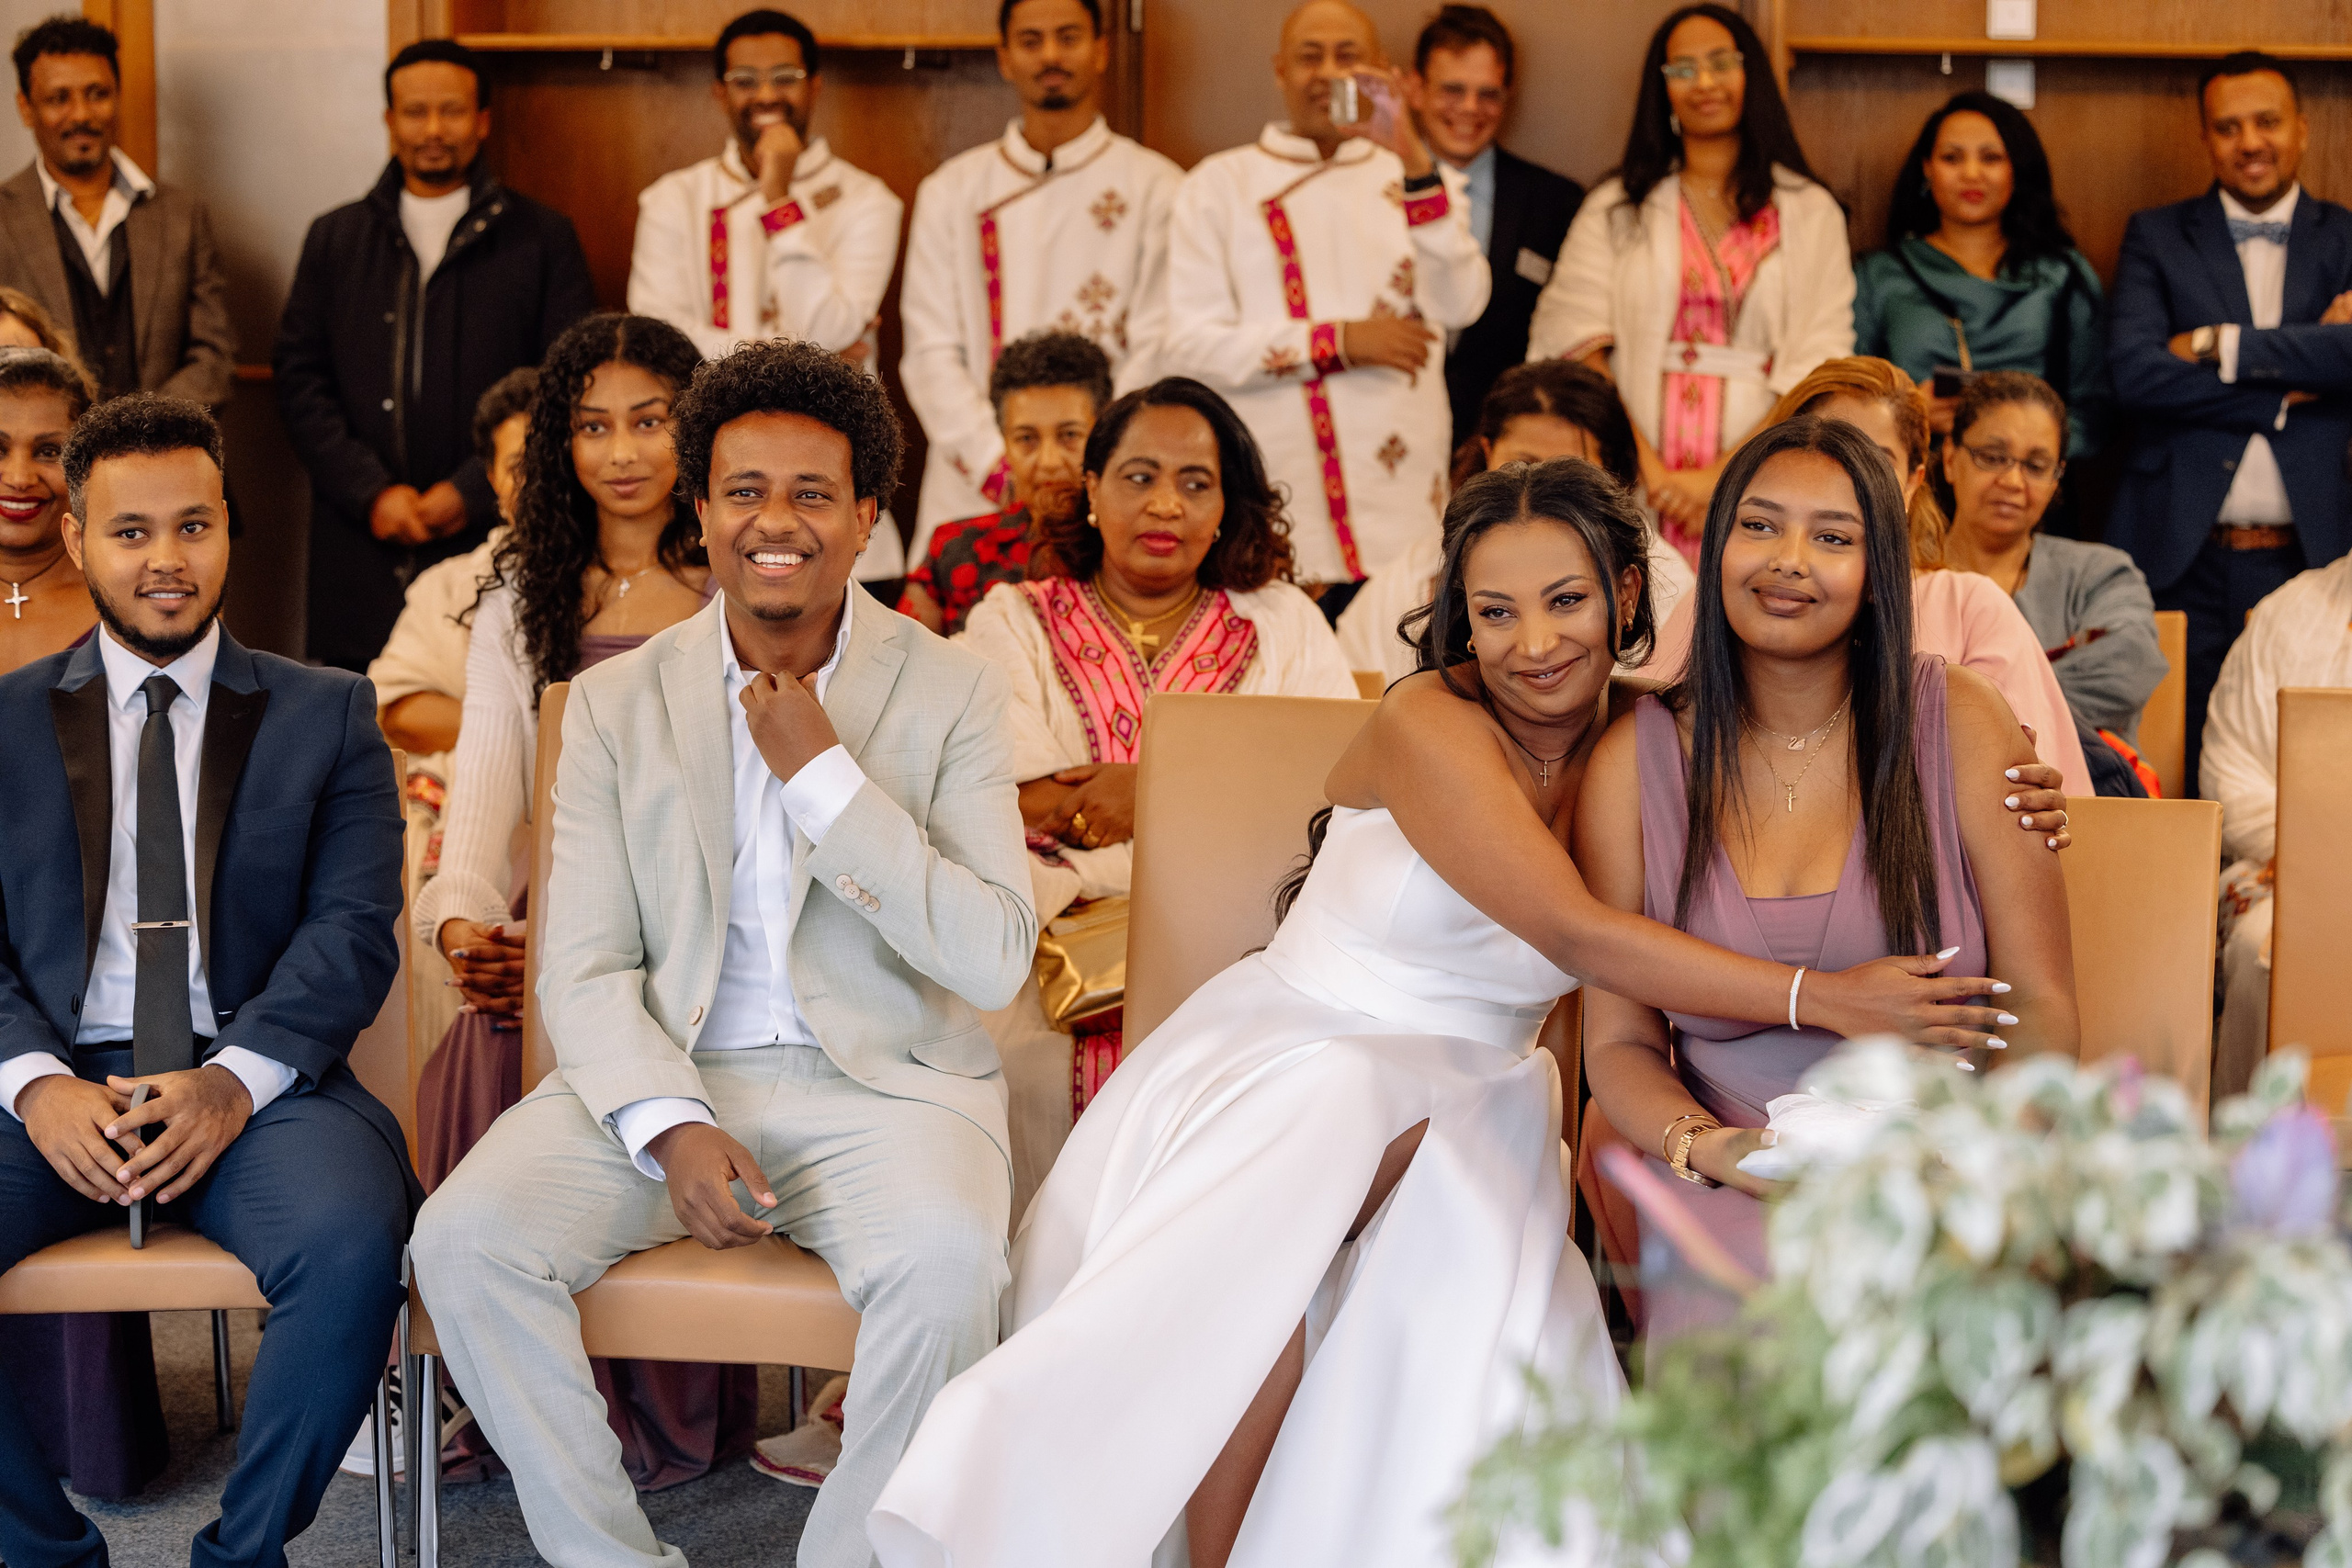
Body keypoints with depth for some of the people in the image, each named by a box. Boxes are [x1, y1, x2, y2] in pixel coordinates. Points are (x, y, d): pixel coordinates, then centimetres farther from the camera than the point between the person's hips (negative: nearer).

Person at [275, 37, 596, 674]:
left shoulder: (541, 238, 8)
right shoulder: (336, 239, 15)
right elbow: (299, 380, 10)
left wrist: (473, 491, -7)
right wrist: (371, 492, -5)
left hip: (493, 539, -2)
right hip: (364, 559, 2)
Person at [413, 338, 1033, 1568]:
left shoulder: (951, 693, 1)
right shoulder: (617, 703, 7)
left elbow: (994, 960, -8)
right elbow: (584, 967, 2)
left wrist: (824, 775, -14)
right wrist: (672, 1129, -17)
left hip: (882, 1082, -2)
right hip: (665, 1076, 2)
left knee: (945, 1262, -34)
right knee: (465, 1235, -23)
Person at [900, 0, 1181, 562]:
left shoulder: (1157, 188, 6)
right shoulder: (951, 191, 13)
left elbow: (1157, 354, 0)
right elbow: (930, 353, 6)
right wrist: (998, 466, -7)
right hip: (972, 495, 2)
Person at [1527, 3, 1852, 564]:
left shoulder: (1811, 213, 10)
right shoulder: (1614, 210, 12)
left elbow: (1818, 370, 0)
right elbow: (1576, 346, -1)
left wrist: (1723, 477, -12)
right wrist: (1650, 470, -13)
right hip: (1636, 493, 0)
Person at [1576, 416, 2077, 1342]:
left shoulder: (1961, 726, 2)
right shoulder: (1634, 762, 5)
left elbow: (2038, 1011, 2)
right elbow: (1619, 1041, 7)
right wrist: (1709, 1147, -14)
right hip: (1741, 1199, 0)